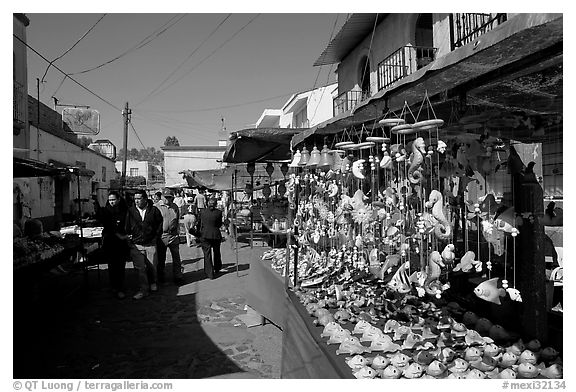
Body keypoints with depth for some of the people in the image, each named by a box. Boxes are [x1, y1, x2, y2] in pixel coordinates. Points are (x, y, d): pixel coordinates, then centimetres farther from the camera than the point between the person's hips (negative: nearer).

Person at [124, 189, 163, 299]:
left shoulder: (154, 210, -2)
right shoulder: (130, 211, 1)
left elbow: (159, 225, 8)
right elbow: (127, 228, 8)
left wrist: (155, 239, 5)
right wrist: (129, 238, 2)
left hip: (150, 244, 0)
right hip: (136, 244, 0)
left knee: (152, 267, 8)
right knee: (140, 268, -5)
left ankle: (152, 283, 35)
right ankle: (143, 290, 5)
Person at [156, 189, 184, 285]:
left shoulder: (175, 207, 9)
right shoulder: (157, 206, -3)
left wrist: (178, 233, 13)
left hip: (173, 235, 3)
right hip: (161, 236, -3)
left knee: (176, 257, 5)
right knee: (161, 258, 9)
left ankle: (177, 276, 14)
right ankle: (160, 277, 23)